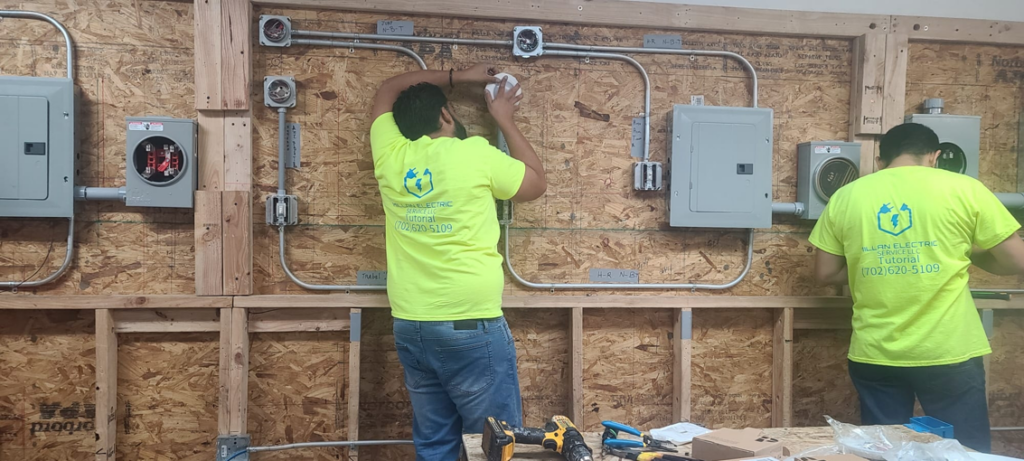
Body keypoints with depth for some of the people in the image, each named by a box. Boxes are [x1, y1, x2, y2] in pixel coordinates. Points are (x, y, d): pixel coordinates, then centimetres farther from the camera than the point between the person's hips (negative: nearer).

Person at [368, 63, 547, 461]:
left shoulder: (389, 156, 5)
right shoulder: (476, 155, -7)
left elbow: (387, 92, 25)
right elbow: (537, 183, 11)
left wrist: (456, 76, 27)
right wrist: (504, 120, 18)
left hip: (409, 328, 6)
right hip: (470, 326, -5)